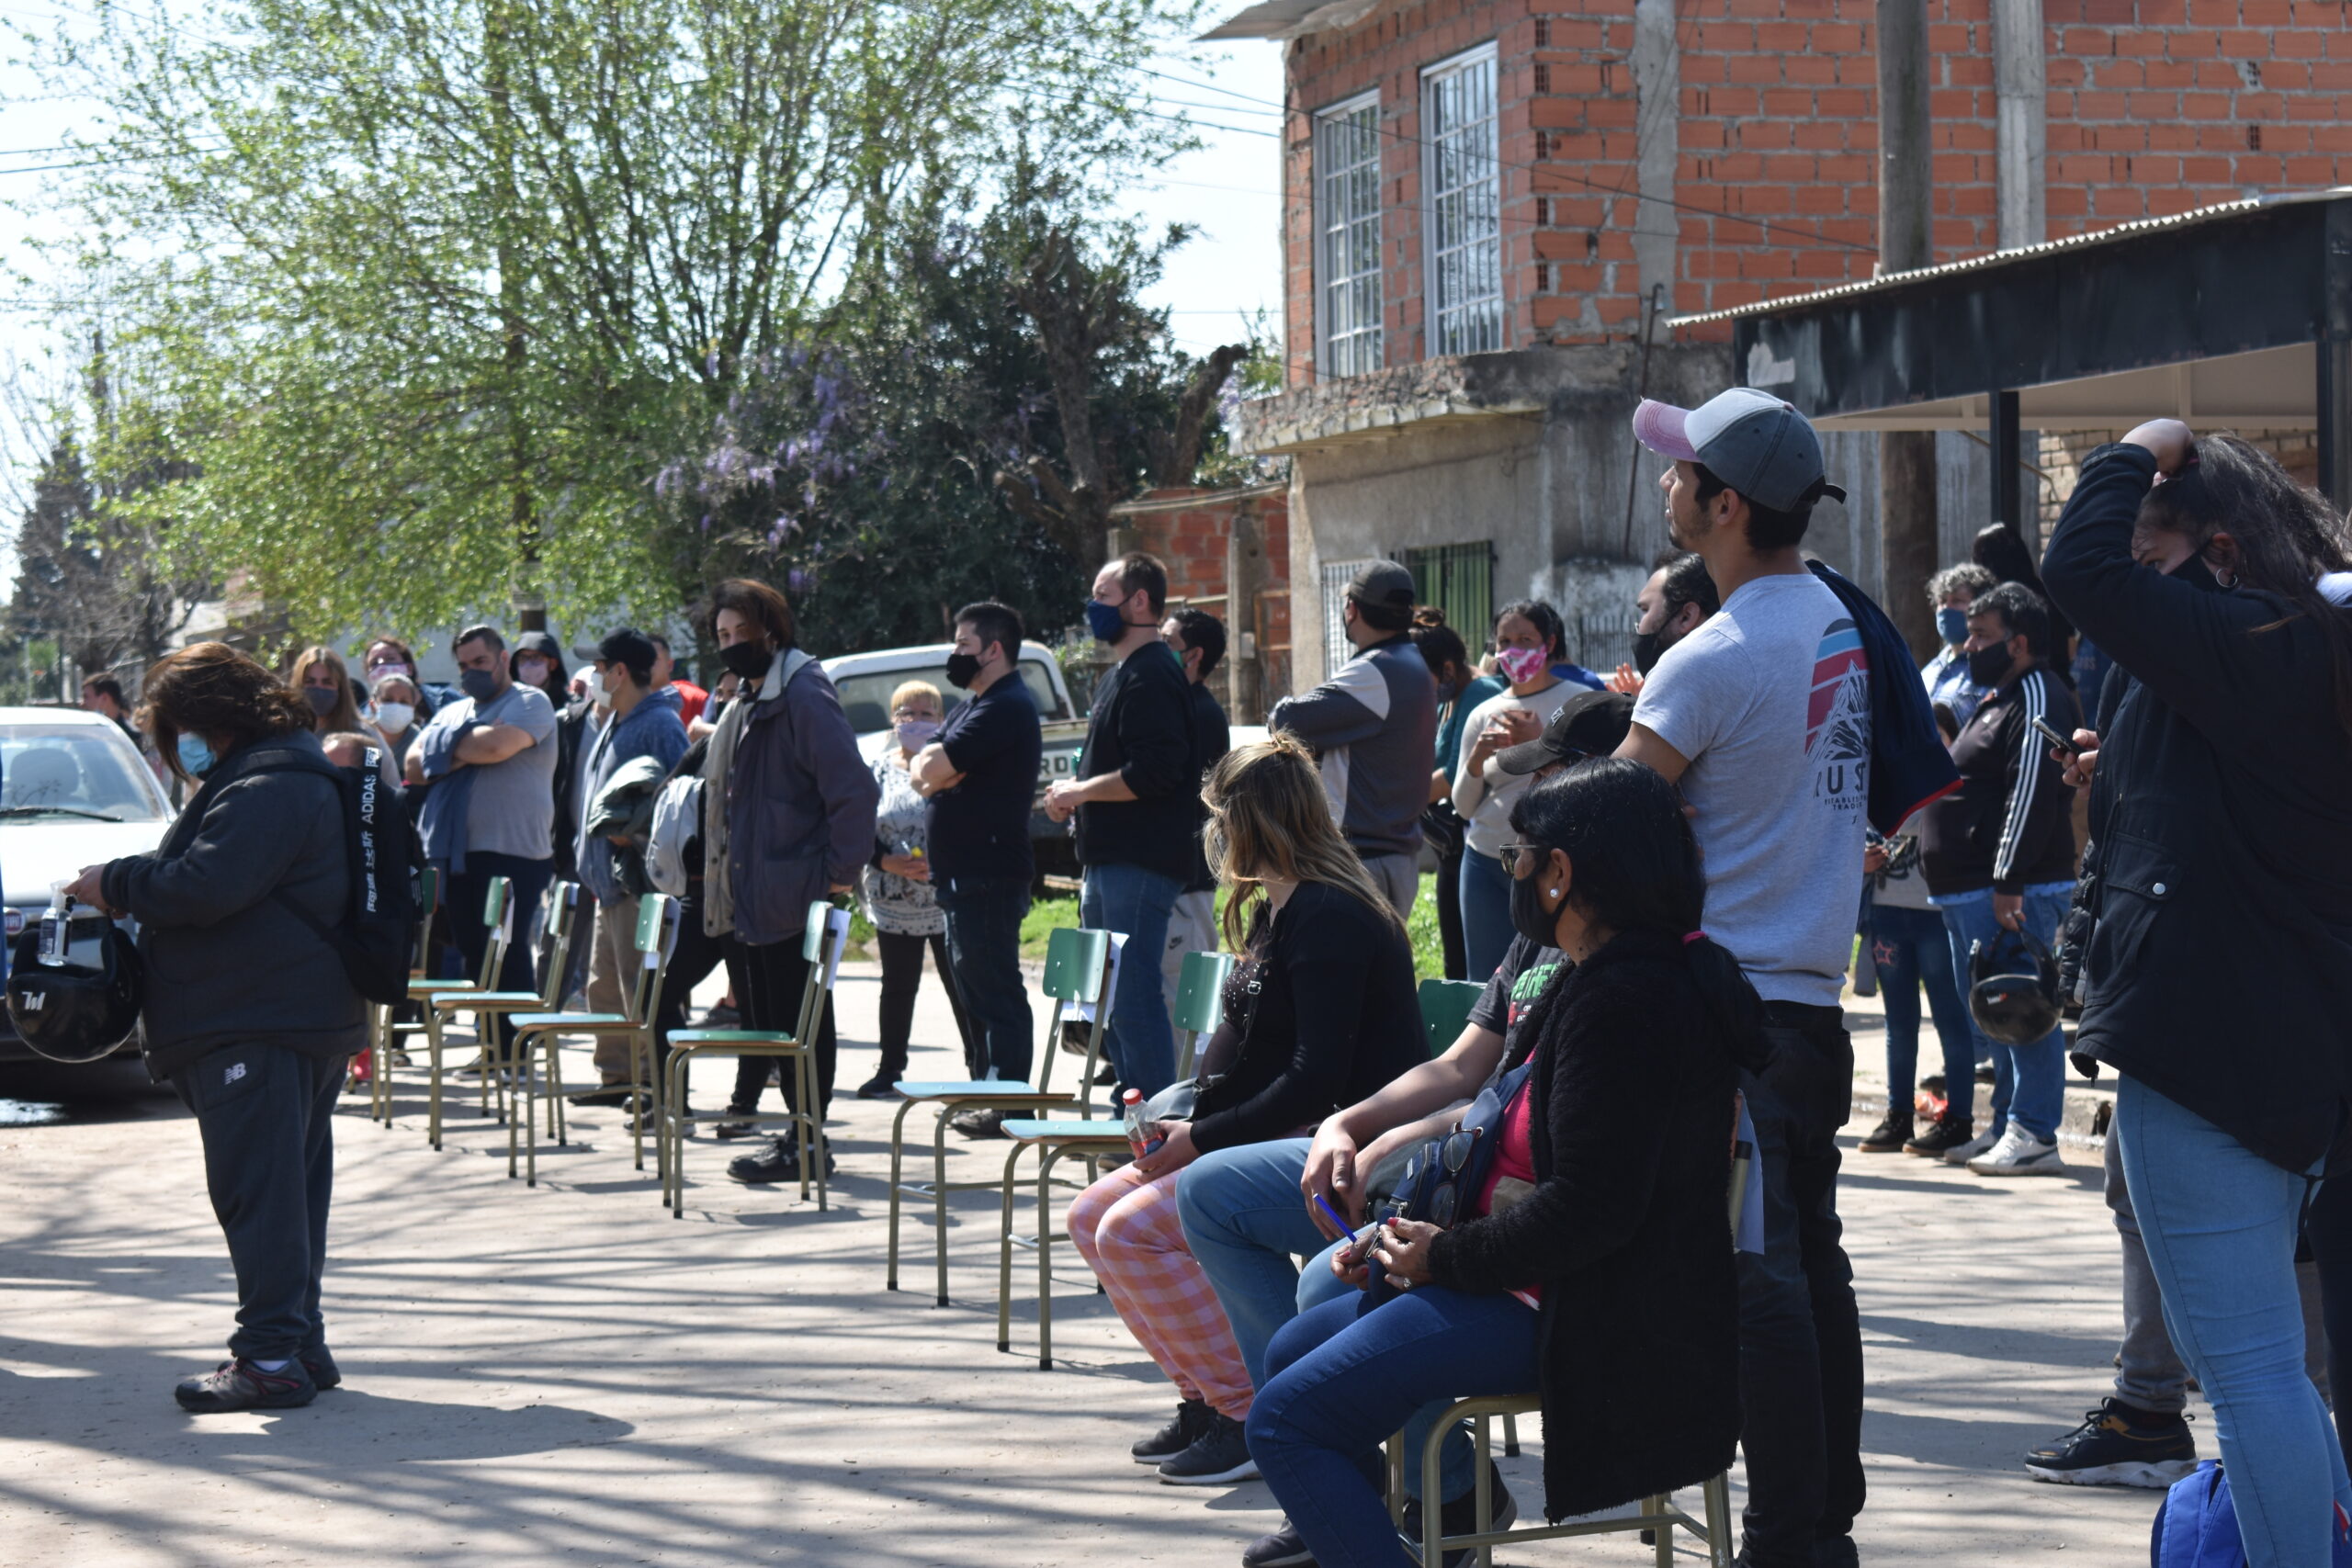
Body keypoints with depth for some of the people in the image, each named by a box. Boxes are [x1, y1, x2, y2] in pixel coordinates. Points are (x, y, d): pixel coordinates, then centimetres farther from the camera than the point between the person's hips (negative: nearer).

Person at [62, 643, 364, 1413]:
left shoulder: (266, 790, -16)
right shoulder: (288, 775, 20)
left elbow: (205, 886, -23)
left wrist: (115, 882, -11)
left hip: (259, 1024, -11)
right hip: (307, 1017, 11)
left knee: (257, 1189, -11)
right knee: (289, 1185, 14)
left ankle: (273, 1355, -12)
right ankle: (300, 1343, 19)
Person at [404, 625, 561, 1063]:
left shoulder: (529, 702, 1)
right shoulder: (452, 712, 22)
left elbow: (498, 745, -18)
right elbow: (413, 766, 10)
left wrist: (449, 748, -1)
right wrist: (469, 752, -5)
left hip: (512, 851, -7)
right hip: (458, 852, 7)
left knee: (509, 956, -7)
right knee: (473, 955, 8)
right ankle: (492, 1048, 14)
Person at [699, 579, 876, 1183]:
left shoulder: (805, 697, -12)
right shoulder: (746, 706, 19)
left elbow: (854, 790, -17)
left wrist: (839, 873, -18)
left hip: (793, 898, -10)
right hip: (746, 900, 10)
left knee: (798, 1017, -5)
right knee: (761, 1013, 10)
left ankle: (806, 1143, 0)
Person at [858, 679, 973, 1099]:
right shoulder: (881, 770, 7)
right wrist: (890, 863, -12)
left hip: (947, 900, -3)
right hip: (895, 902, 3)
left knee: (961, 985, 1)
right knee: (898, 986, 9)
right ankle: (890, 1069, 17)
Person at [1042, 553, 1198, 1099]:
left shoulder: (1152, 676, -13)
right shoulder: (1119, 675, 20)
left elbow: (1154, 771, -23)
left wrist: (1081, 791, -14)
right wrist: (1072, 793, 12)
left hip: (1140, 864, -11)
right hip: (1109, 862, 11)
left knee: (1134, 994, -12)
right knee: (1110, 999, 14)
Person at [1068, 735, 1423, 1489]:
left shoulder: (1327, 917, -17)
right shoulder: (1278, 911, 15)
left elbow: (1318, 1081, -24)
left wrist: (1201, 1139, -20)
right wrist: (1184, 1115, 2)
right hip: (1270, 1144, 11)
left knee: (1134, 1231, -23)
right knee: (1093, 1216, 4)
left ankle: (1250, 1416, -17)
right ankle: (1206, 1396, 7)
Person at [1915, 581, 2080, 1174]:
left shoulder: (2038, 698, -12)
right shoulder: (1999, 699, 22)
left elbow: (2032, 792, -21)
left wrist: (2009, 882, -26)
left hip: (2013, 893, -11)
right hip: (1971, 894, 11)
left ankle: (2035, 1137, -9)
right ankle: (2006, 1127, 20)